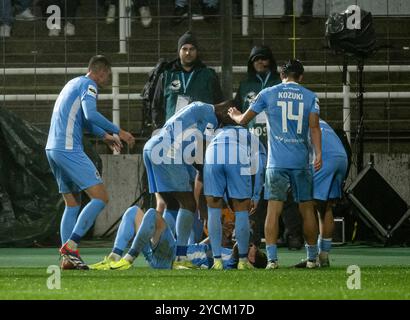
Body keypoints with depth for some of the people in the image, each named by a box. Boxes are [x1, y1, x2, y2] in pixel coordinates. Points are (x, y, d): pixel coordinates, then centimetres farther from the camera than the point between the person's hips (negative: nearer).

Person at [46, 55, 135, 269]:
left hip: (53, 149, 10)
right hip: (69, 149, -10)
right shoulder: (88, 85, -6)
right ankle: (71, 245, -17)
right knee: (100, 198, -10)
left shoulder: (74, 84, 25)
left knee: (72, 204, 13)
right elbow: (91, 114, -22)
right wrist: (118, 132, -18)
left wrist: (104, 135, 35)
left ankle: (68, 258, 7)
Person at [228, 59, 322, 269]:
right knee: (307, 209, 10)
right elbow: (314, 126, -5)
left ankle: (272, 258, -13)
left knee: (274, 209, -4)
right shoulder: (310, 97, 8)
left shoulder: (268, 94, 6)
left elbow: (243, 120, 13)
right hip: (301, 161, 1)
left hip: (277, 162, -1)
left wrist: (234, 116, 35)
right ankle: (312, 258, 15)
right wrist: (318, 153, -10)